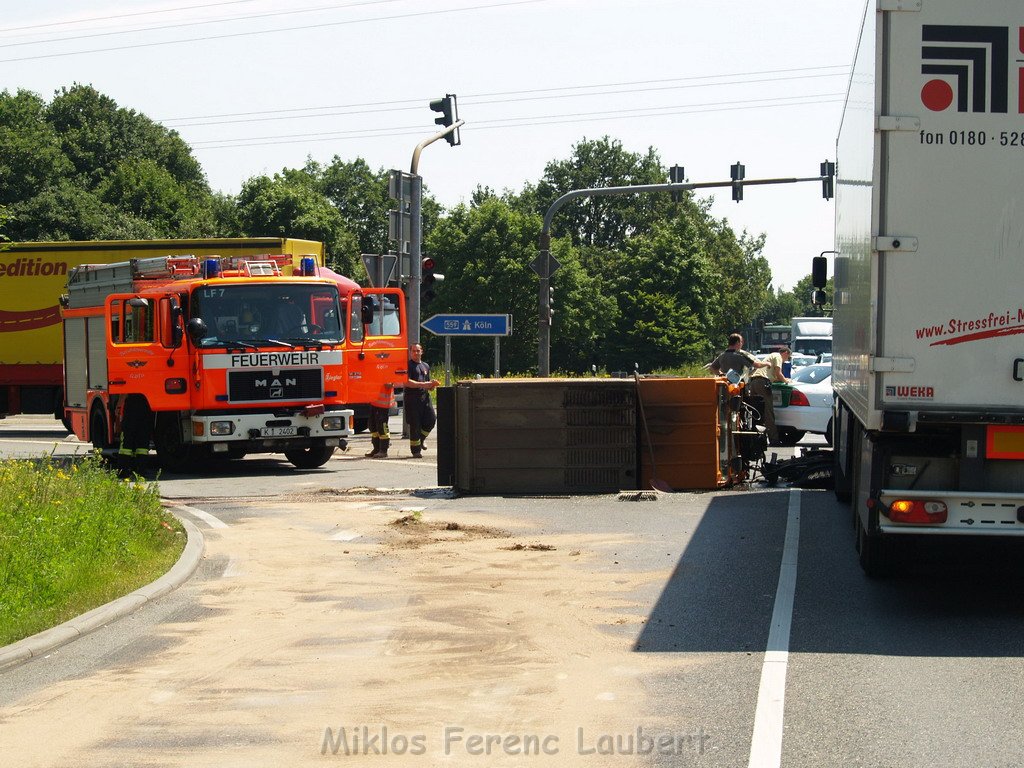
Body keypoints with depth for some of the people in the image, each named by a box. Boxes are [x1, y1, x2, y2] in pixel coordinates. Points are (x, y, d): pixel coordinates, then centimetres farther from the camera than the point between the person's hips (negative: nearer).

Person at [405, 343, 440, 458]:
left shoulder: (426, 366, 20)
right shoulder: (408, 365, -1)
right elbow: (407, 382, -14)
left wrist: (433, 385, 1)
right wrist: (423, 384, -19)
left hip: (425, 397, 6)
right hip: (412, 397, -6)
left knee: (431, 419, -6)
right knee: (415, 424, -4)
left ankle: (420, 439, 20)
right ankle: (416, 451, 3)